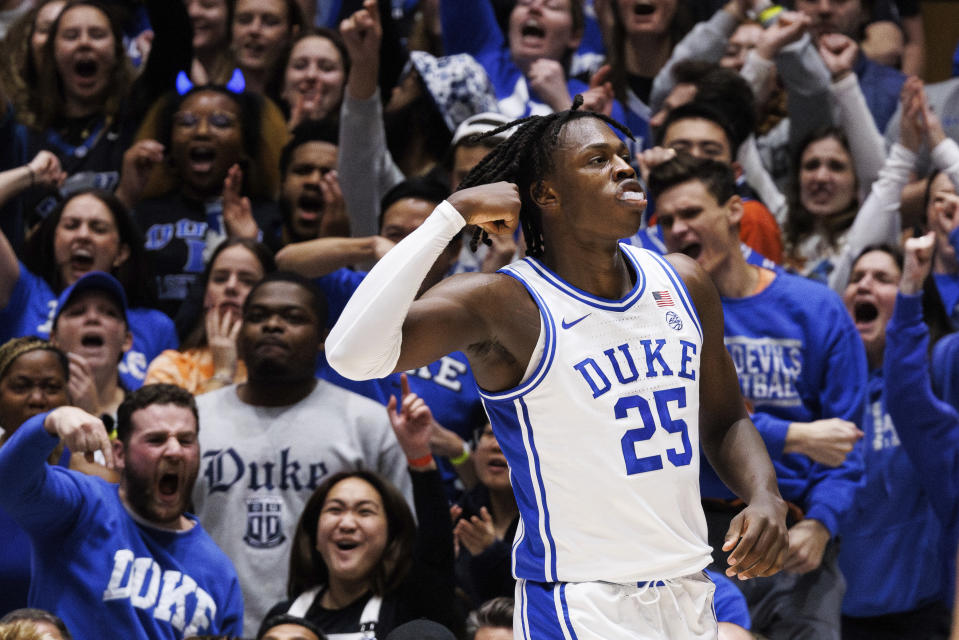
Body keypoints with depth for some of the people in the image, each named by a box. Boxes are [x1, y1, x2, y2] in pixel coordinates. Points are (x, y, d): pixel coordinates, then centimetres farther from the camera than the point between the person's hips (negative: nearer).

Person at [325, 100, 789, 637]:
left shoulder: (682, 284, 7)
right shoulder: (505, 305, -14)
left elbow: (726, 421, 21)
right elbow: (353, 354, -30)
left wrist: (765, 497, -1)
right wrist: (451, 215, -25)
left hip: (690, 593, 7)